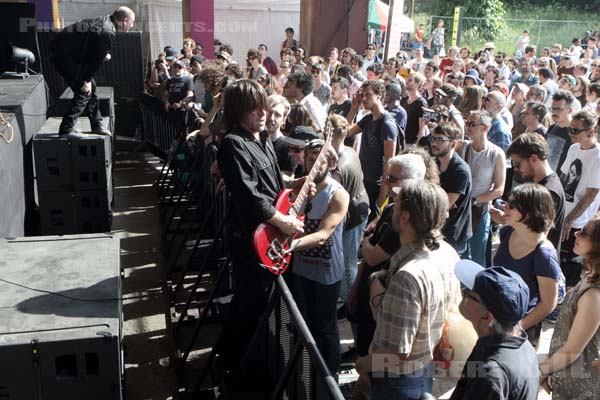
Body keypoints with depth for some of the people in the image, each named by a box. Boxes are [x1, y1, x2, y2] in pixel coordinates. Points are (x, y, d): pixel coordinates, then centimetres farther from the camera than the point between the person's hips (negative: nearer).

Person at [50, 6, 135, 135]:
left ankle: (96, 125, 24)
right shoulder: (108, 33, -20)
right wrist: (87, 80, -10)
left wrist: (103, 55, 3)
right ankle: (66, 129, -6)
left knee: (91, 86, 15)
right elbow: (97, 60, -16)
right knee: (84, 91, -9)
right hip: (63, 55, -10)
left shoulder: (105, 20, 9)